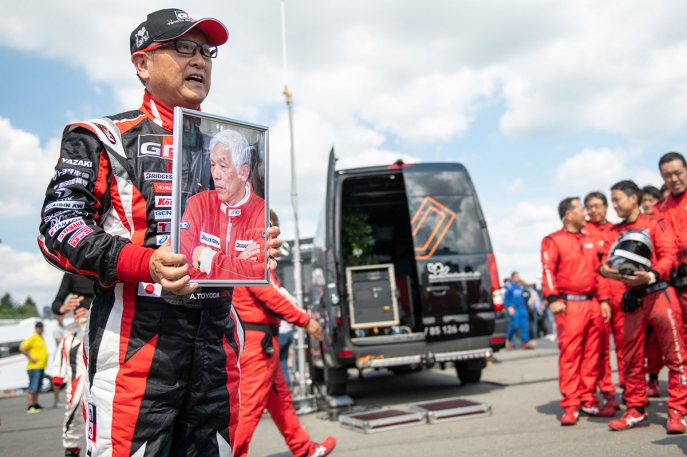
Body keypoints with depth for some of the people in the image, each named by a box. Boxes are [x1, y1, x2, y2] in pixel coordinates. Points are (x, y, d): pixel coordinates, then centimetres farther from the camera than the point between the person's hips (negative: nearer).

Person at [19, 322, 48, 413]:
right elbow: (22, 348, -19)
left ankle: (36, 404, 23)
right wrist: (30, 358, -18)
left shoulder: (41, 338, 17)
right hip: (34, 367, -9)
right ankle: (30, 407, -8)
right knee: (32, 387, -9)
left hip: (41, 367, 9)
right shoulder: (33, 338, -10)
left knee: (37, 388, 15)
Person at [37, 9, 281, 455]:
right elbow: (58, 227, -7)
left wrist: (262, 246, 0)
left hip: (218, 338, 5)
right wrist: (144, 263, -23)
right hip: (135, 337, -4)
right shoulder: (103, 138, 3)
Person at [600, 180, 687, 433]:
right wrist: (604, 268, -14)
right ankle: (636, 410, 17)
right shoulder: (615, 231, 14)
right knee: (632, 358, 7)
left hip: (660, 293, -4)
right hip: (632, 298, 5)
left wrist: (651, 276, -24)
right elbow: (610, 258, 10)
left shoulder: (655, 223, 2)